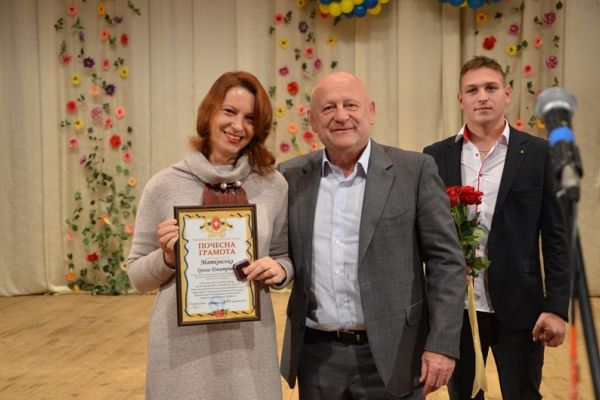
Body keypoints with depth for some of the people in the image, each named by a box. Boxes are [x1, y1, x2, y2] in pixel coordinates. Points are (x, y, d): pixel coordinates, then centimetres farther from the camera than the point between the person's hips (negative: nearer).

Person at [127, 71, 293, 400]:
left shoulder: (274, 185, 0)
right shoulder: (164, 185, -4)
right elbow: (137, 276, 3)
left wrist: (279, 270, -10)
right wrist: (167, 258, -16)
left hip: (249, 341, 1)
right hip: (183, 344, -1)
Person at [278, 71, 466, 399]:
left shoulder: (415, 170, -5)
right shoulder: (291, 176, 3)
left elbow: (446, 261, -5)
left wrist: (442, 344, -10)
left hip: (391, 354, -2)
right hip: (316, 355, 3)